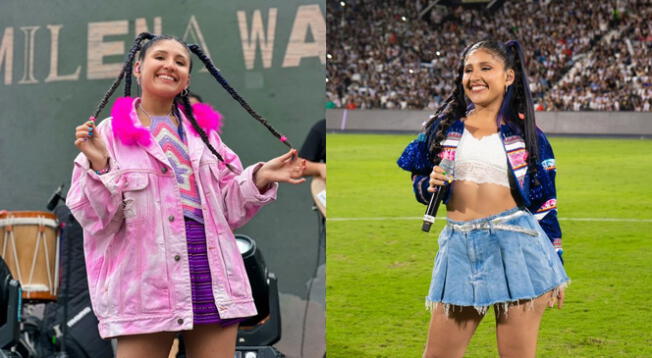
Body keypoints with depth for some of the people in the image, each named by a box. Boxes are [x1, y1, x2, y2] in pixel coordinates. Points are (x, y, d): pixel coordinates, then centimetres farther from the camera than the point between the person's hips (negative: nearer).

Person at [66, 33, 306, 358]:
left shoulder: (203, 130, 16)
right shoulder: (110, 133, 2)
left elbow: (228, 207, 15)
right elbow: (96, 217, -4)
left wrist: (261, 177, 0)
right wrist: (99, 167, -19)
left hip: (212, 280, 4)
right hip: (145, 283, -4)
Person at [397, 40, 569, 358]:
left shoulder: (526, 135, 5)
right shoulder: (445, 126, 9)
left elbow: (544, 204, 7)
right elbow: (419, 184, 15)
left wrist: (554, 266, 5)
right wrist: (430, 185, -8)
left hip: (516, 247, -2)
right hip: (459, 247, 2)